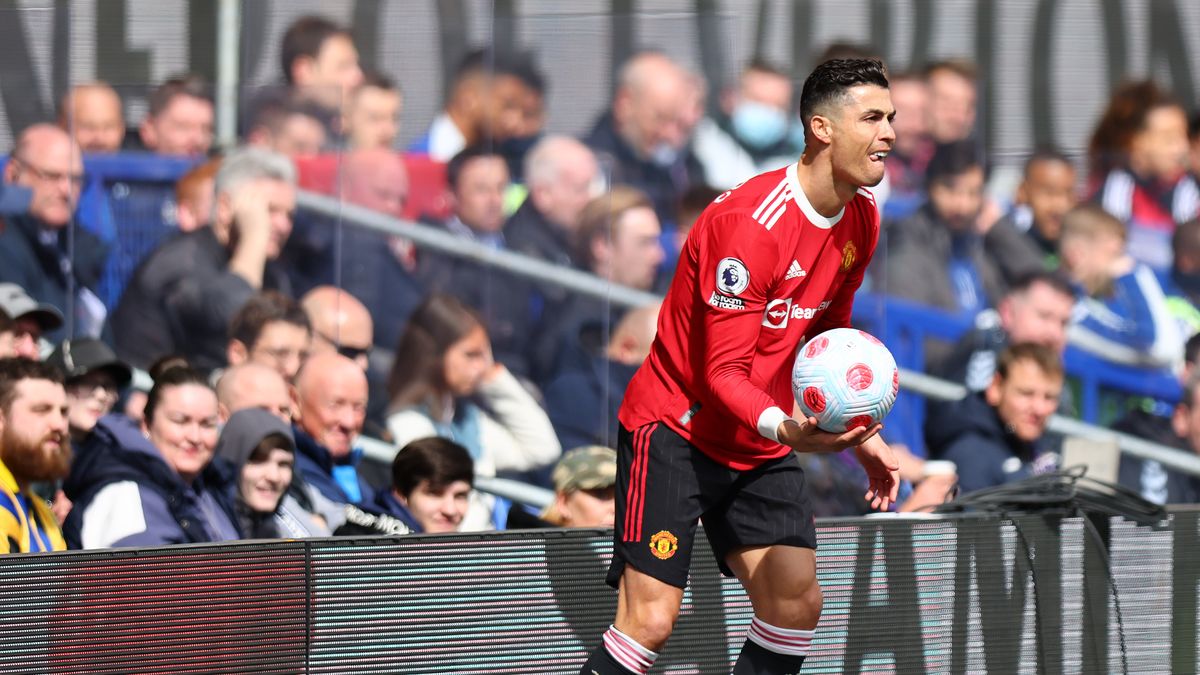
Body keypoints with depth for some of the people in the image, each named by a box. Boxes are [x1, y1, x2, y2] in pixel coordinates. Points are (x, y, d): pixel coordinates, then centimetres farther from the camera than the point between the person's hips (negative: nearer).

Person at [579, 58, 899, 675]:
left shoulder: (860, 220, 2)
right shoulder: (748, 223, -24)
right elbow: (724, 371, -25)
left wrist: (857, 434, 16)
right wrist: (785, 428, -42)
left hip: (761, 449, 8)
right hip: (675, 431, -8)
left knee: (798, 603, -3)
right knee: (651, 619, -17)